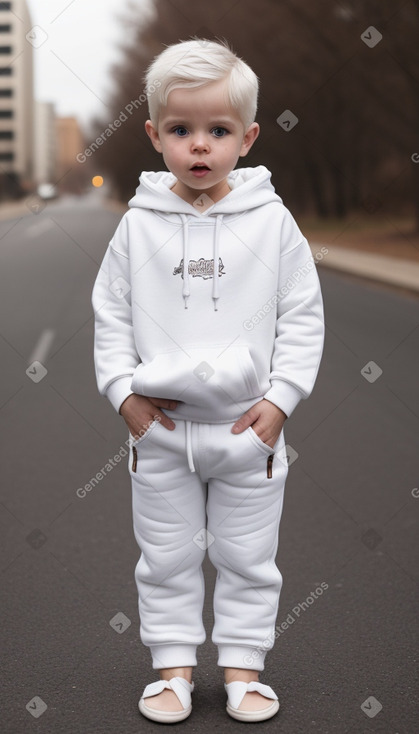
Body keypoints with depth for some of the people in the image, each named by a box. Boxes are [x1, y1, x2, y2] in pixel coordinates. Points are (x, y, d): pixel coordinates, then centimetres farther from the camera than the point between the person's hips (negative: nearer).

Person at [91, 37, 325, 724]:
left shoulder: (272, 222, -5)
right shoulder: (138, 225, -3)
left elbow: (302, 317, -2)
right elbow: (110, 313, 4)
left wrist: (280, 397, -9)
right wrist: (123, 391, -5)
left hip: (248, 427, -1)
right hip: (159, 429, 1)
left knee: (248, 557, 11)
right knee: (166, 558, 12)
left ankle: (242, 667, 27)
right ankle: (174, 667, 27)